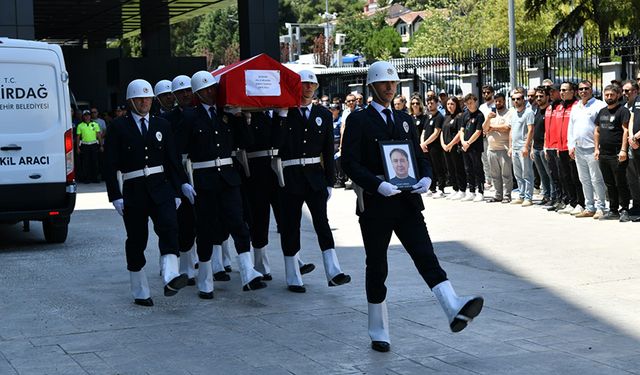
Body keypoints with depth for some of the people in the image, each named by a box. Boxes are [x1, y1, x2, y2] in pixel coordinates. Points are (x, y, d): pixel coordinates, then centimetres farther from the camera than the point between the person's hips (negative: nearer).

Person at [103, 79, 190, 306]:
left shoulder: (161, 125, 12)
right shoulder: (119, 127, 2)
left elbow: (173, 160, 14)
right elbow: (110, 165, -1)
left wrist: (177, 190, 7)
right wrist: (116, 197, -8)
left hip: (161, 188, 2)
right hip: (133, 191, -2)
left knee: (169, 226, -22)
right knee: (137, 240, 4)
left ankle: (171, 278, -33)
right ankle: (140, 293, 15)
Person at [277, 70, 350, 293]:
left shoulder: (324, 115, 9)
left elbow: (328, 151, 10)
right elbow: (277, 145, -5)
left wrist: (329, 182, 6)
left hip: (315, 176, 2)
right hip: (290, 176, -2)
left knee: (322, 222, -8)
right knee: (290, 226, 3)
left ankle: (333, 272, -10)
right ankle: (293, 279, 11)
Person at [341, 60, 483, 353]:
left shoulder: (404, 120, 16)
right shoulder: (359, 121, -1)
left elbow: (418, 155, 17)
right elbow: (350, 162, -10)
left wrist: (426, 177, -5)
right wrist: (378, 185, -24)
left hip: (407, 202, 4)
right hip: (375, 205, -3)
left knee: (426, 256, -12)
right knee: (377, 267, 6)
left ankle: (455, 310, -29)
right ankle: (378, 333, 16)